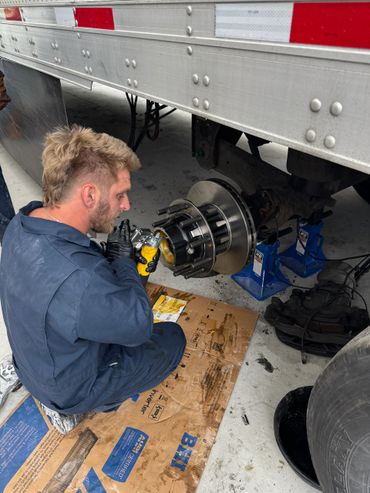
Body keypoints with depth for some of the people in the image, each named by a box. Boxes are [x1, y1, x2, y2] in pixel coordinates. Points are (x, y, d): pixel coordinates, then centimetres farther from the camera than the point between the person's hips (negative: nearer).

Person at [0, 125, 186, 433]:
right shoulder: (80, 280, -43)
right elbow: (139, 325, -26)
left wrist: (111, 260, -9)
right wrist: (123, 260, -17)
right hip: (71, 388, -7)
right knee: (173, 339, 8)